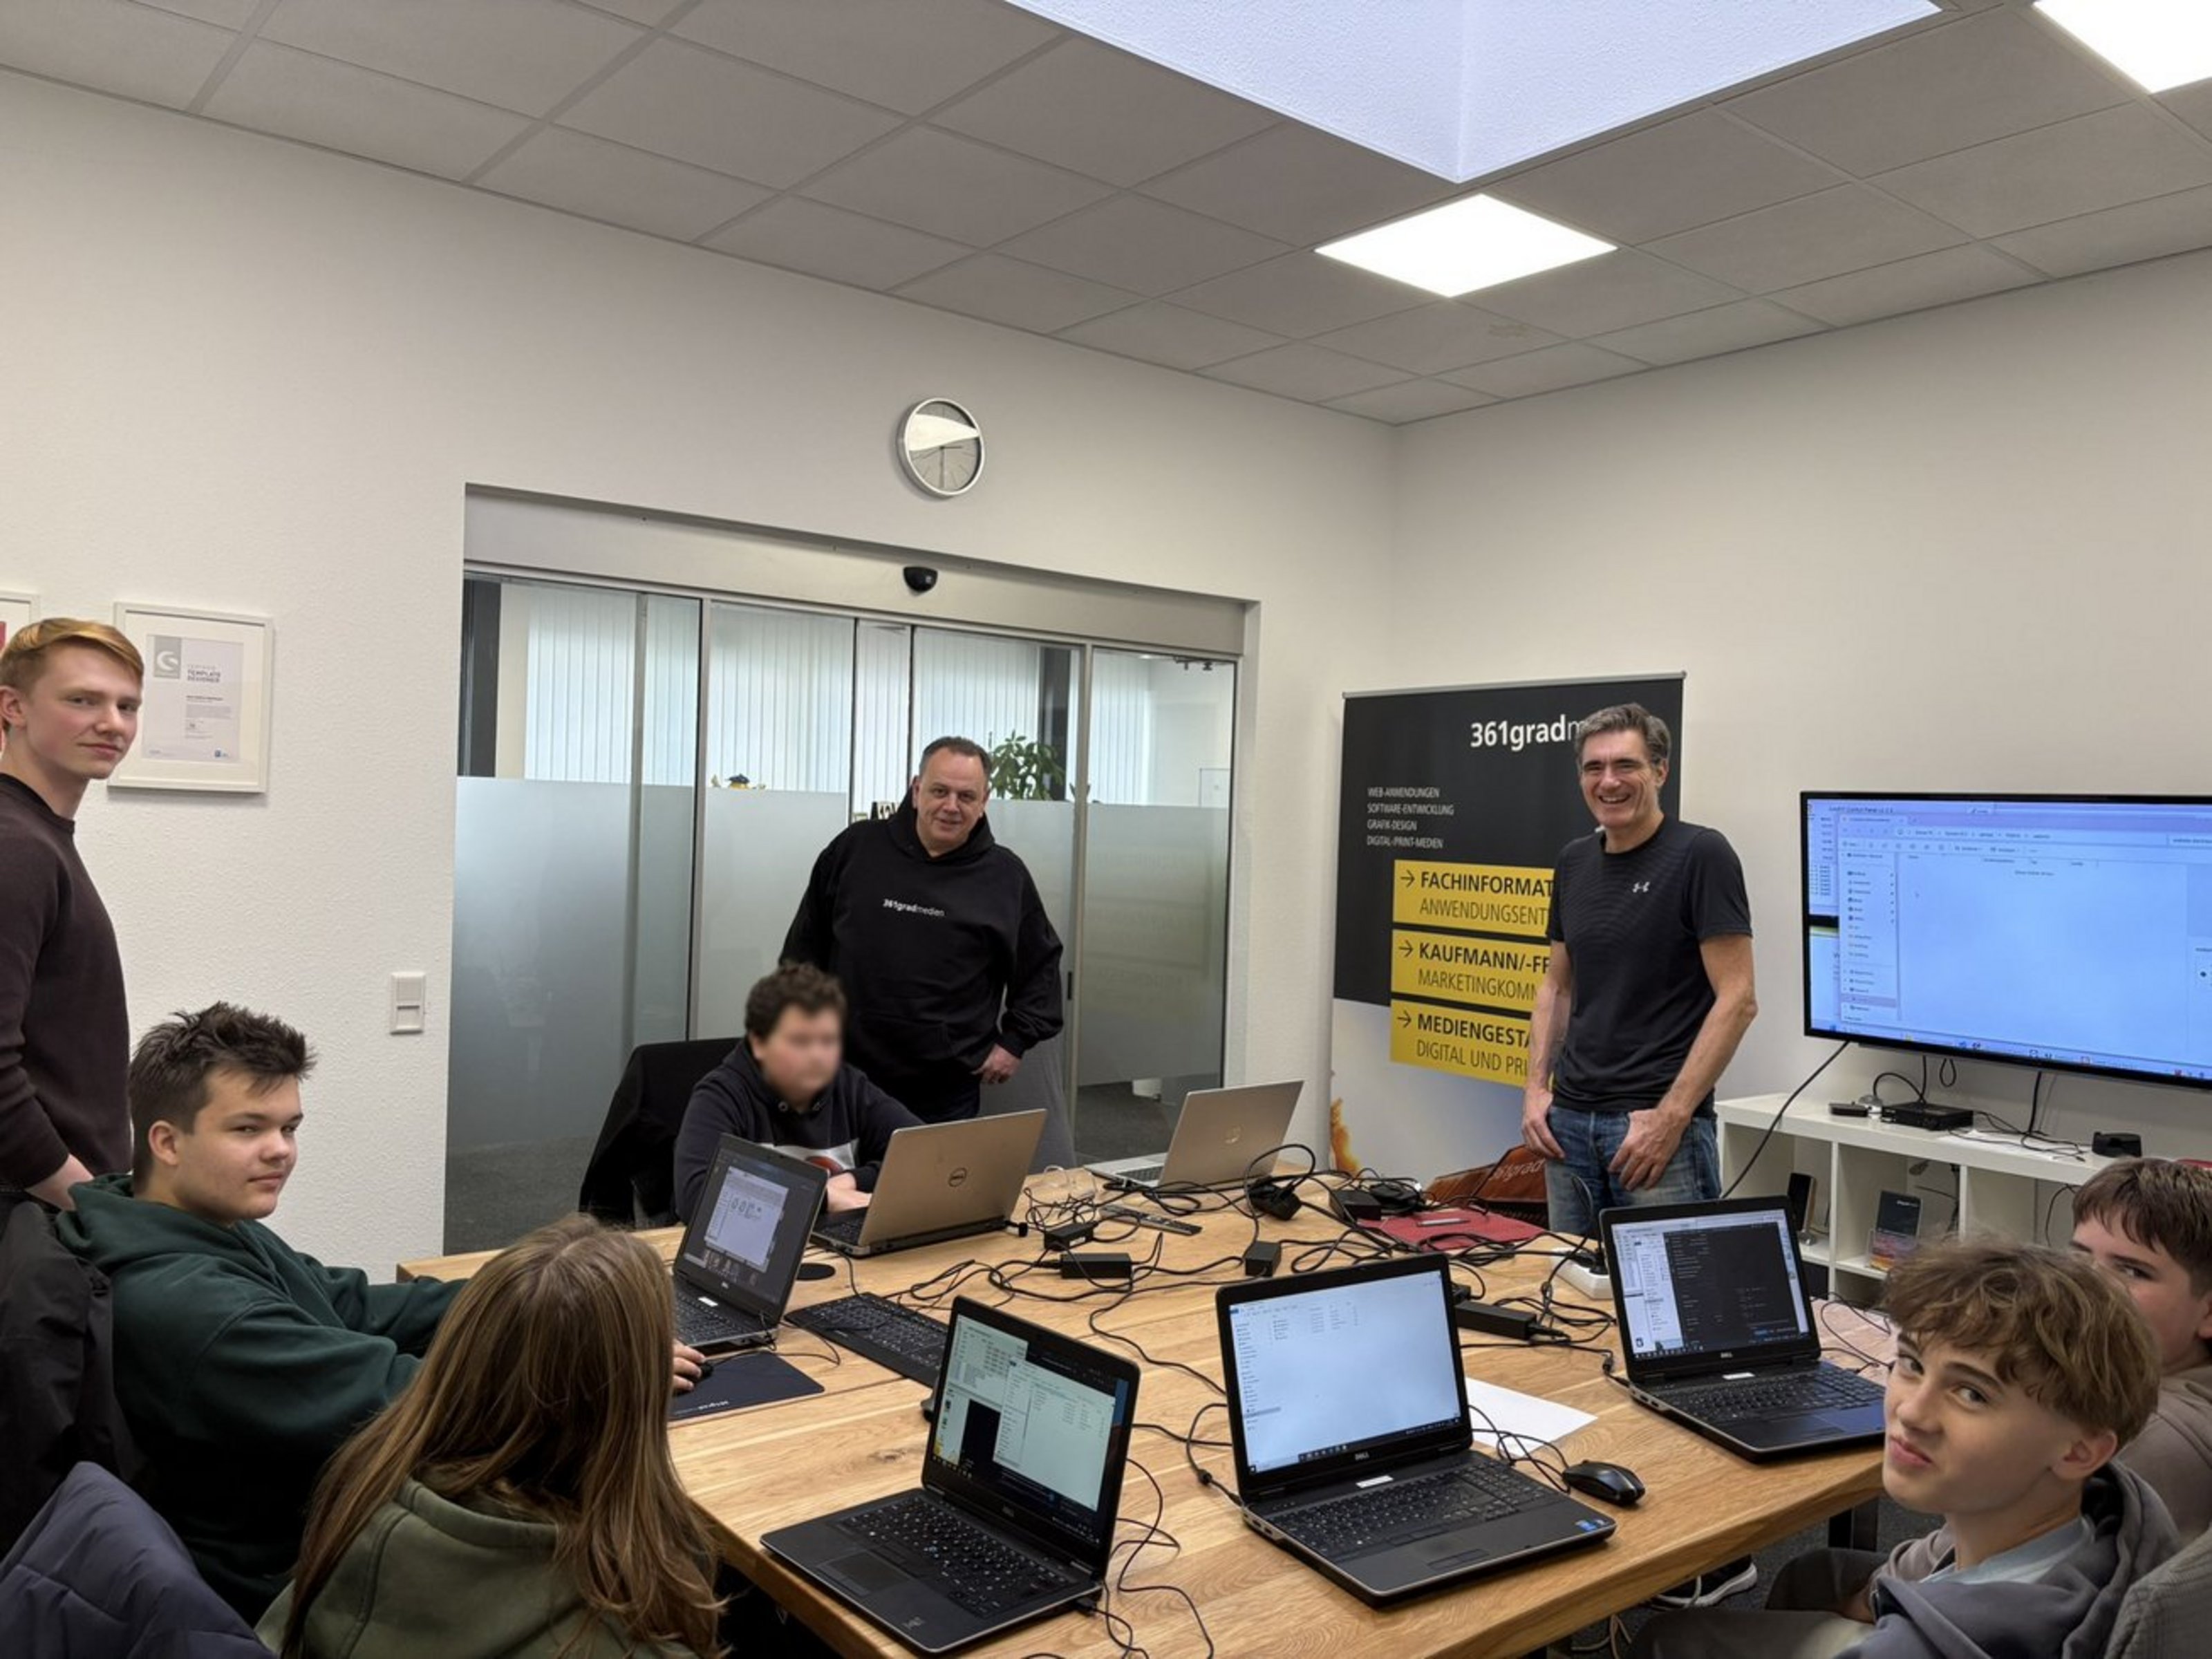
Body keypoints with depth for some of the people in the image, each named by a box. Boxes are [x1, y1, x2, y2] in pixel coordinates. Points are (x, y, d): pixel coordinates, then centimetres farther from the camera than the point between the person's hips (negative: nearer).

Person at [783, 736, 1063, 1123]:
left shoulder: (1007, 877, 2)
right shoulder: (855, 848, 3)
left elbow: (1041, 965, 13)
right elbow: (806, 946, 13)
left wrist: (1015, 1041, 5)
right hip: (844, 1075, 1)